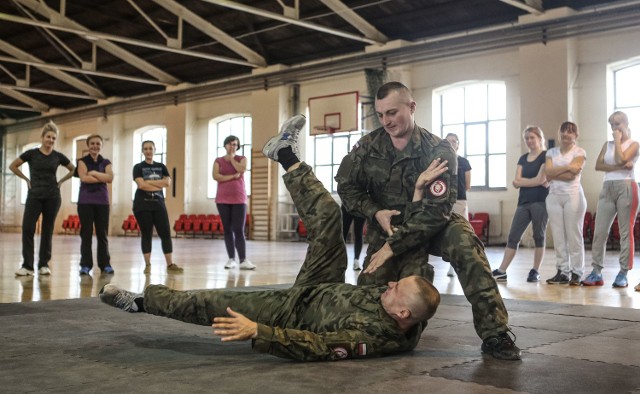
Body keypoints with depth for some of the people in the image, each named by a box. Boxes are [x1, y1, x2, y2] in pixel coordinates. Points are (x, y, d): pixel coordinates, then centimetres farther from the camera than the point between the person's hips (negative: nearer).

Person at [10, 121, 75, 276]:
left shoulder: (58, 156, 3)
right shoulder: (32, 153, -1)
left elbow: (73, 170, 17)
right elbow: (13, 166, 7)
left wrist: (61, 181, 8)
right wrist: (27, 179, 5)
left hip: (52, 197, 1)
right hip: (34, 196, -1)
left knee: (47, 230, 4)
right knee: (27, 228, -10)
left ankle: (44, 265, 12)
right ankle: (27, 266, -5)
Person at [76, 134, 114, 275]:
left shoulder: (106, 162, 12)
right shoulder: (82, 161, 5)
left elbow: (110, 177, -5)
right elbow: (84, 178, -11)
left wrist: (94, 173, -10)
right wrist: (102, 178, -8)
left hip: (102, 201, 2)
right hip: (85, 201, -2)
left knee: (102, 233, 3)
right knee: (86, 233, -1)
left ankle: (105, 264, 8)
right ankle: (85, 265, 2)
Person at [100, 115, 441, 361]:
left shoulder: (374, 337, -40)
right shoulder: (410, 316, -19)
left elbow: (313, 346, -44)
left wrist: (256, 331, -48)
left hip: (293, 311, -7)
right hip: (325, 291, 7)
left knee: (209, 304, -6)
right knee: (328, 214, -2)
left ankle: (140, 301, 19)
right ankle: (286, 154, 18)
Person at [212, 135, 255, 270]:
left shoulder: (242, 159, 8)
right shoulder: (218, 161, 9)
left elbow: (242, 170, -14)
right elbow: (215, 176, -7)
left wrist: (231, 158, -3)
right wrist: (233, 176, -12)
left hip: (238, 199, -1)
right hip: (223, 199, 1)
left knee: (239, 230, -8)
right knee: (227, 230, 2)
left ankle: (243, 260, -12)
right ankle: (231, 259, 6)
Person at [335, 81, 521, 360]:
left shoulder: (438, 152, -16)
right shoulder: (368, 147, -6)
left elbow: (435, 210, -22)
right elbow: (346, 185, 5)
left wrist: (394, 245, -26)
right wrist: (374, 212, -13)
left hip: (432, 225, -3)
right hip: (387, 225, 3)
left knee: (463, 242, -34)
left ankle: (494, 334, -30)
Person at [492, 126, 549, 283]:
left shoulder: (546, 156, -1)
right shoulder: (523, 159, 16)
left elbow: (541, 179, -12)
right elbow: (516, 182, 6)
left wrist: (522, 181, -1)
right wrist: (535, 181, -7)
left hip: (540, 201, -6)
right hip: (523, 202, 6)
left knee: (539, 236, 0)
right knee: (513, 237, 2)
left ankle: (535, 271, 7)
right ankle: (501, 271, 1)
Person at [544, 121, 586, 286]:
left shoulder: (579, 152, 3)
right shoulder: (551, 152, 14)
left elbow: (571, 175, -11)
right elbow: (548, 173, -1)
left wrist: (554, 173, -2)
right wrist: (566, 168, -9)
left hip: (573, 195, -4)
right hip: (554, 196, 4)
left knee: (574, 235, -5)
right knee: (558, 235, 1)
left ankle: (577, 273, 0)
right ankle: (562, 271, 6)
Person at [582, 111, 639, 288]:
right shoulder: (607, 144, 17)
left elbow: (620, 159, -14)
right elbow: (598, 165, 2)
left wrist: (618, 140, -2)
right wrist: (620, 167, -10)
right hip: (607, 188, 4)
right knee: (599, 231, -3)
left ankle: (623, 274, -1)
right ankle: (596, 272, -1)